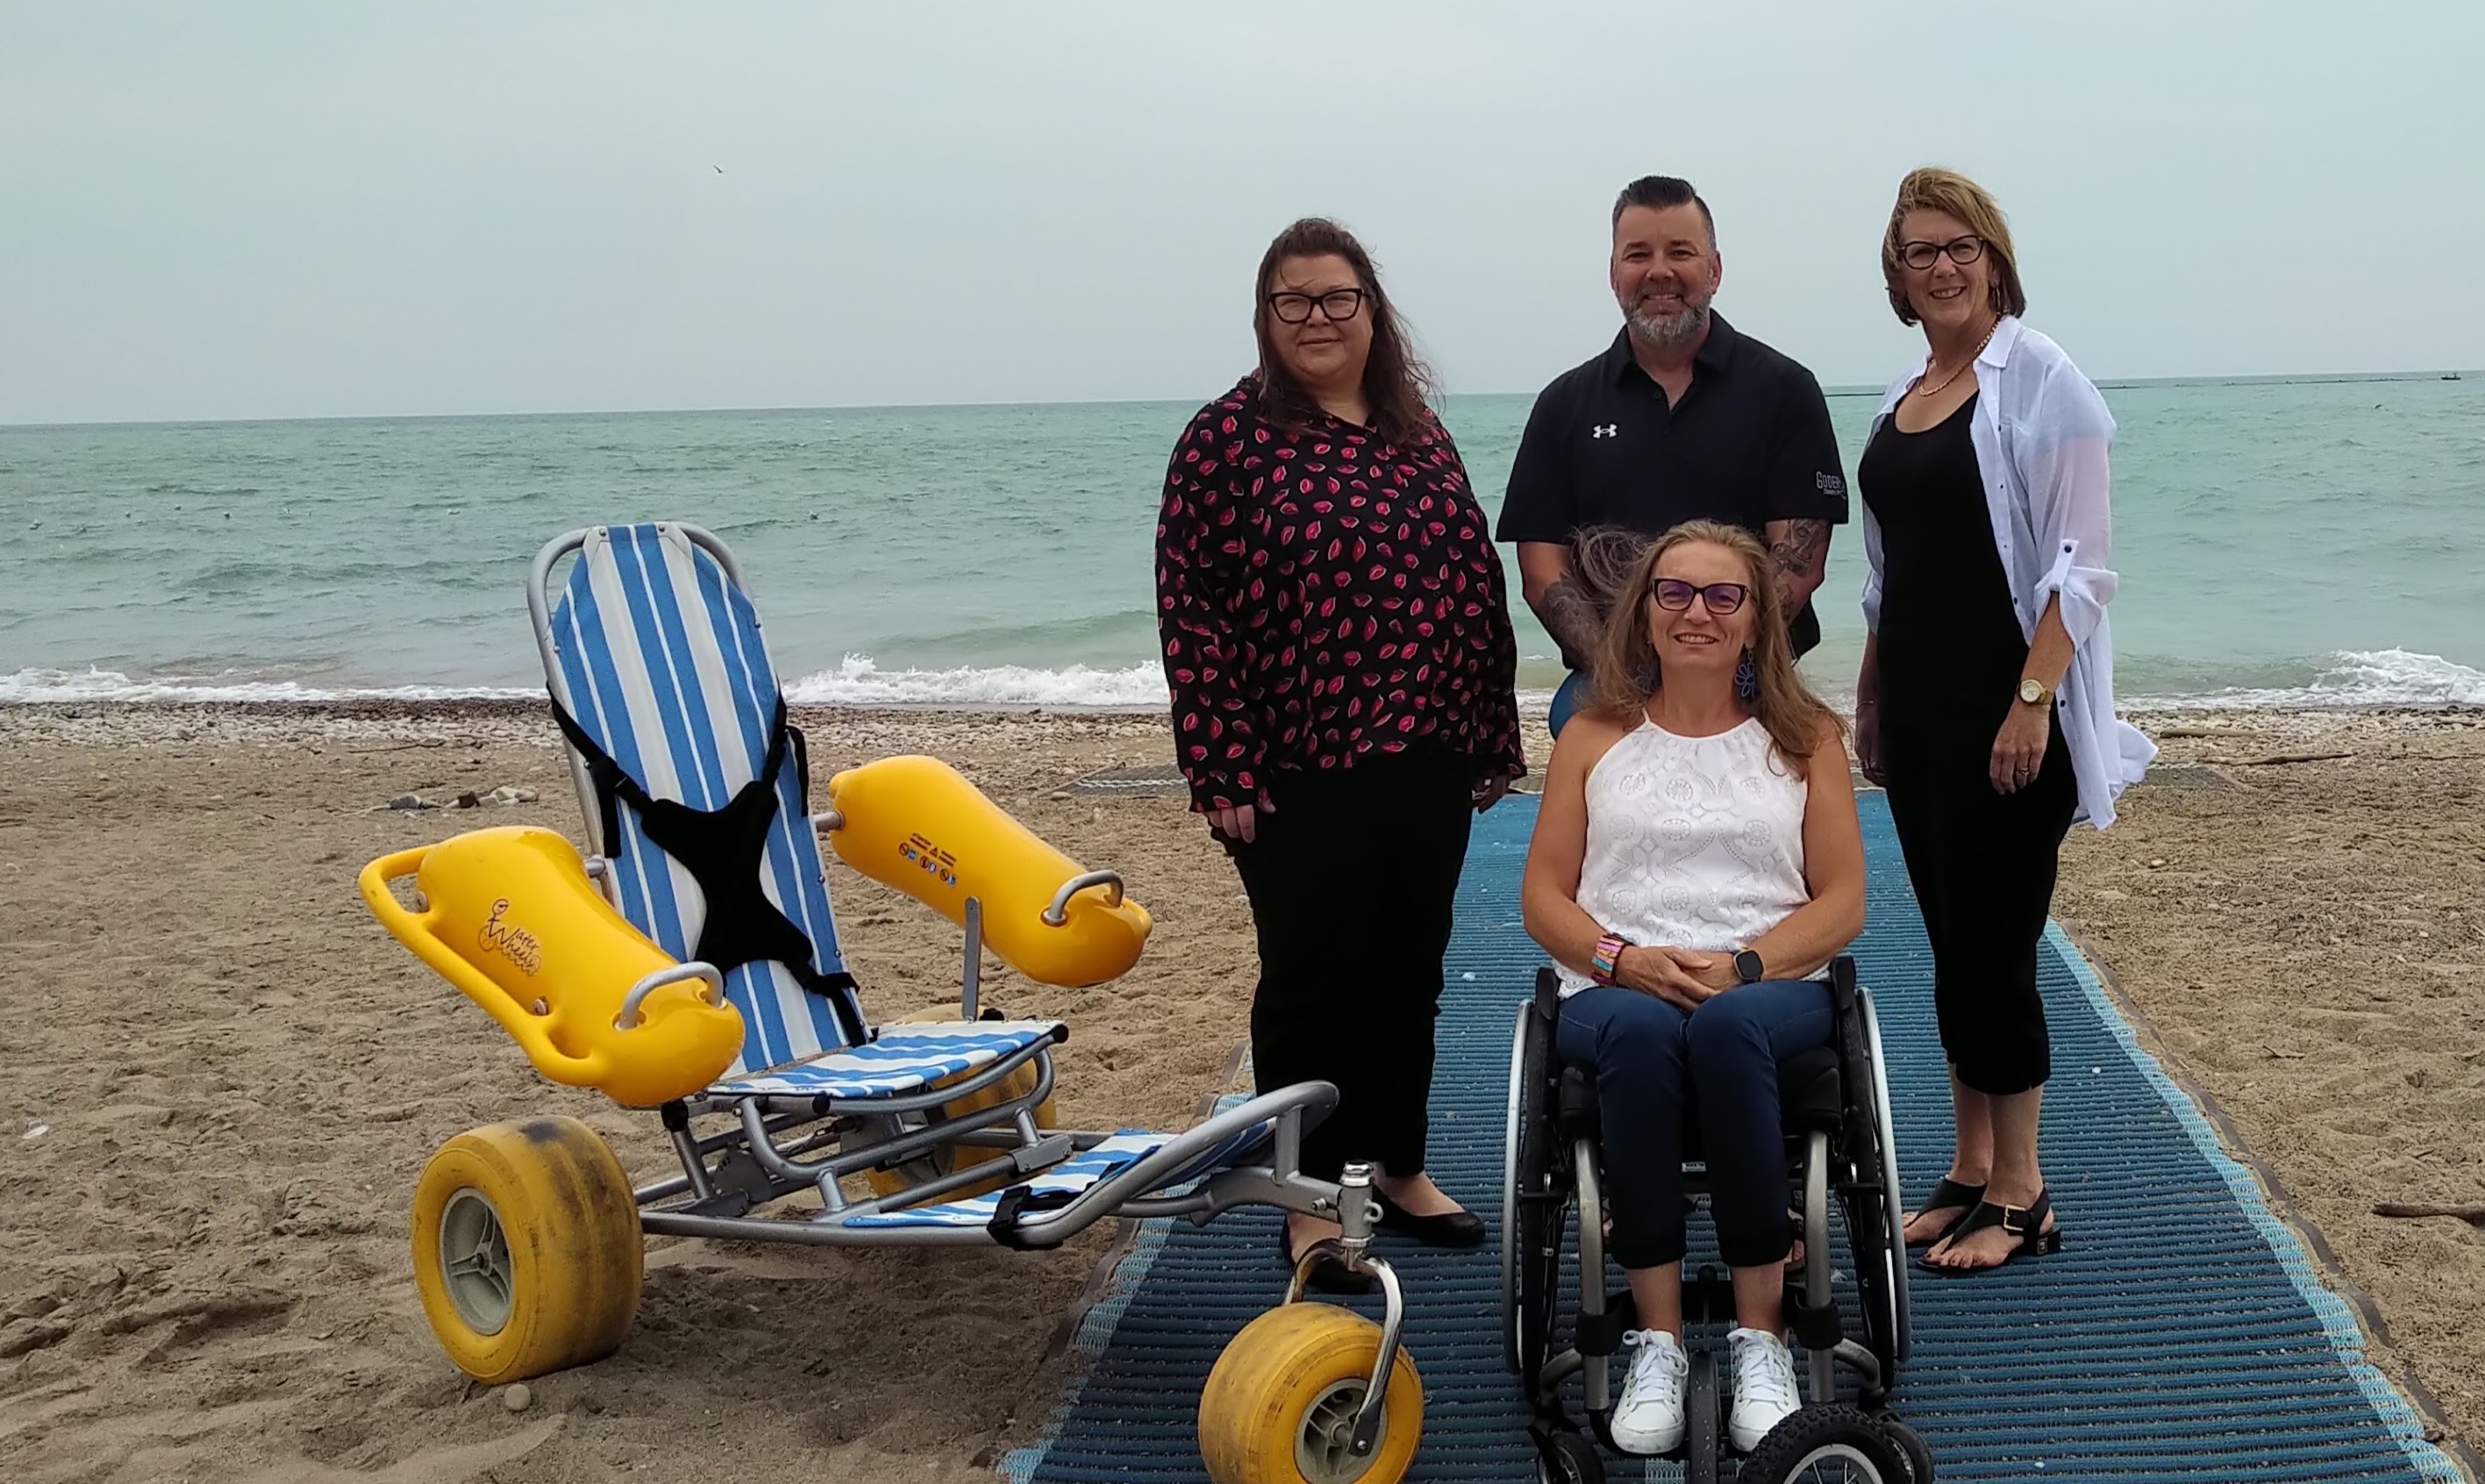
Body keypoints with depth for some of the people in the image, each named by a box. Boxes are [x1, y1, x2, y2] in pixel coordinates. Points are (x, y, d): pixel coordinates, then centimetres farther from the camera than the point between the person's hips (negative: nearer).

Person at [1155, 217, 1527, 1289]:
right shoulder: (1229, 435, -6)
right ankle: (1311, 1199, 18)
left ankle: (1399, 1167, 31)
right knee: (1312, 979, 5)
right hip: (1303, 771, -5)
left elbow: (1477, 583, 13)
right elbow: (1189, 606, -10)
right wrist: (1224, 769, -14)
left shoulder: (1418, 432, 10)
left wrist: (1492, 737, 9)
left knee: (1409, 972, 15)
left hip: (1428, 761, 5)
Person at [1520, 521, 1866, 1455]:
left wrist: (1742, 965, -12)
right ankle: (1657, 1341, -31)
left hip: (1771, 990, 0)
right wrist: (1621, 959, -11)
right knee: (1640, 1030, -38)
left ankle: (1761, 1337, -30)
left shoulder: (1804, 737, 14)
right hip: (1616, 990, 1)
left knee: (1726, 1025, -38)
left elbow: (1842, 903, 6)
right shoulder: (1594, 736, 16)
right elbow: (1543, 897, 10)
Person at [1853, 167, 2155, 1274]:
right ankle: (1971, 1172, 21)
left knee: (1990, 944, -4)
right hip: (1918, 706, 7)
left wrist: (2033, 702, -21)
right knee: (1952, 942, 11)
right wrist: (1869, 701, 16)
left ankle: (2021, 1197, 8)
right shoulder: (1904, 397, 13)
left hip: (2007, 707, -7)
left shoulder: (2039, 381, -8)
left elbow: (2080, 566, -14)